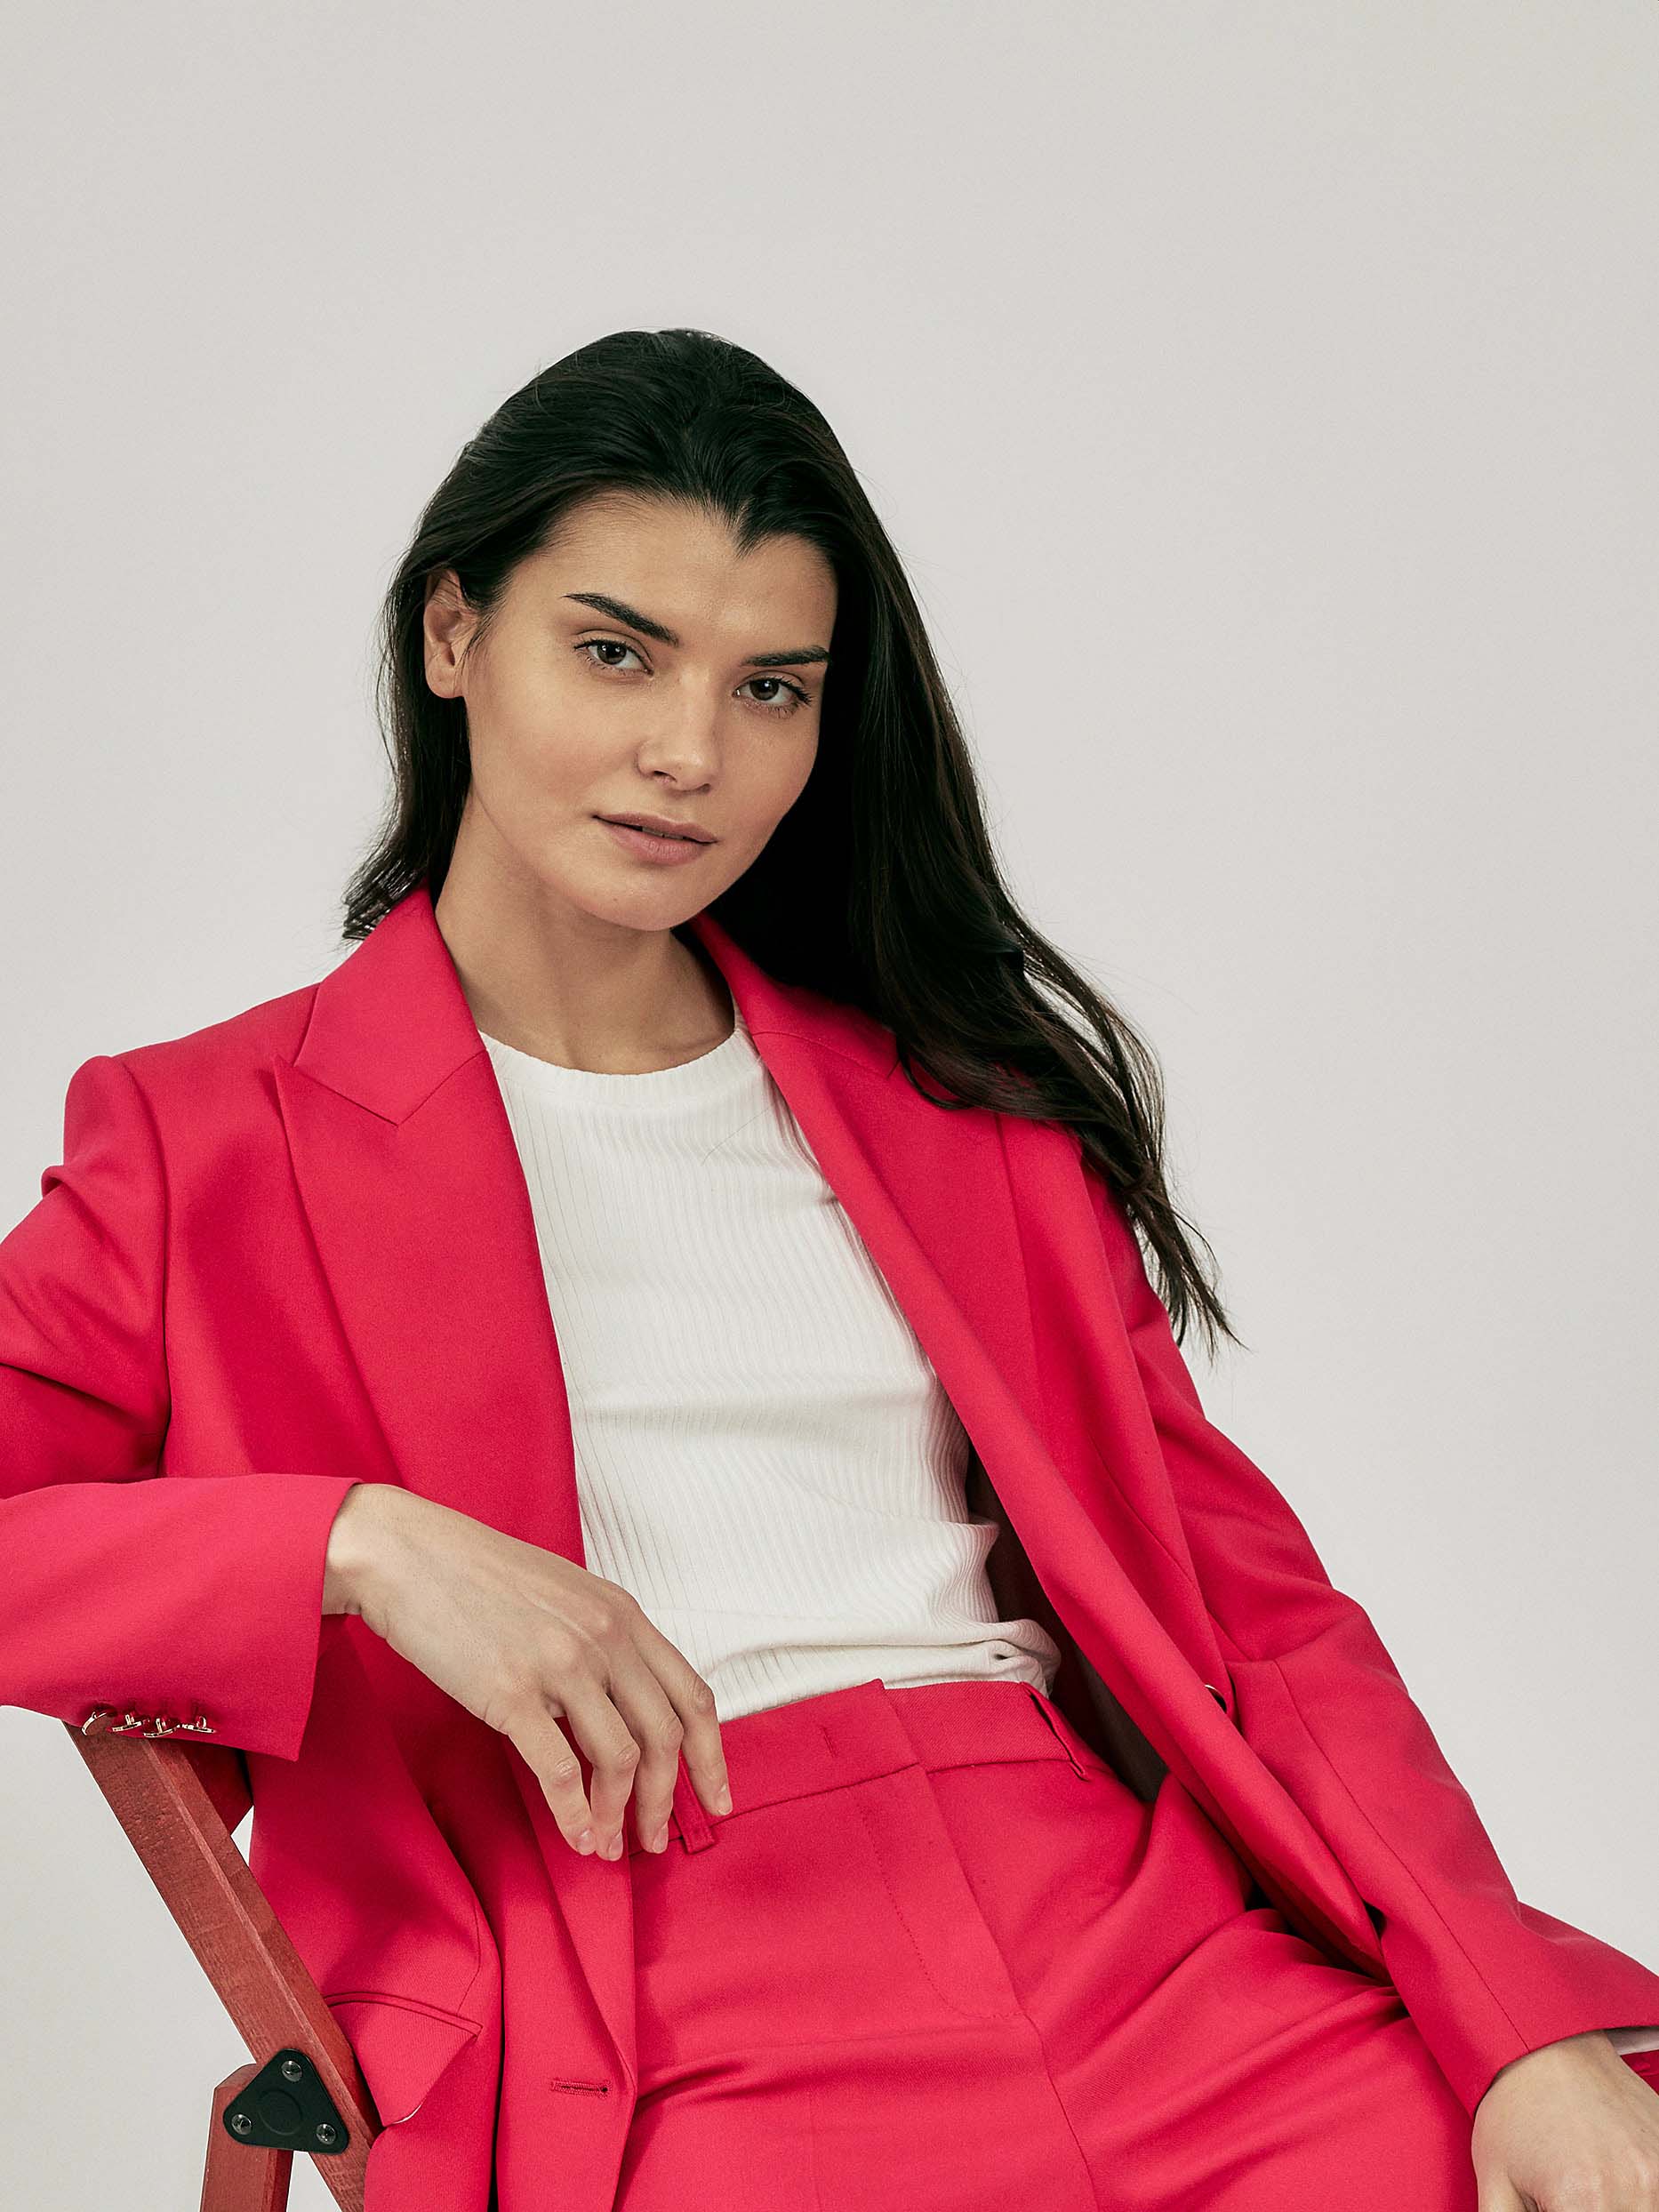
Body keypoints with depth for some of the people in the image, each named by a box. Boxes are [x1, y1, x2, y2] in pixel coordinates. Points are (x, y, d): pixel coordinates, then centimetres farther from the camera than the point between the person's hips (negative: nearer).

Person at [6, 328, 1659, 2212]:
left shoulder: (963, 1102, 21)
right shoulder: (205, 1143, 11)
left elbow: (1249, 1601, 13)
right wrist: (356, 1543, -14)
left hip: (1144, 1943, 3)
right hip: (659, 2056, -3)